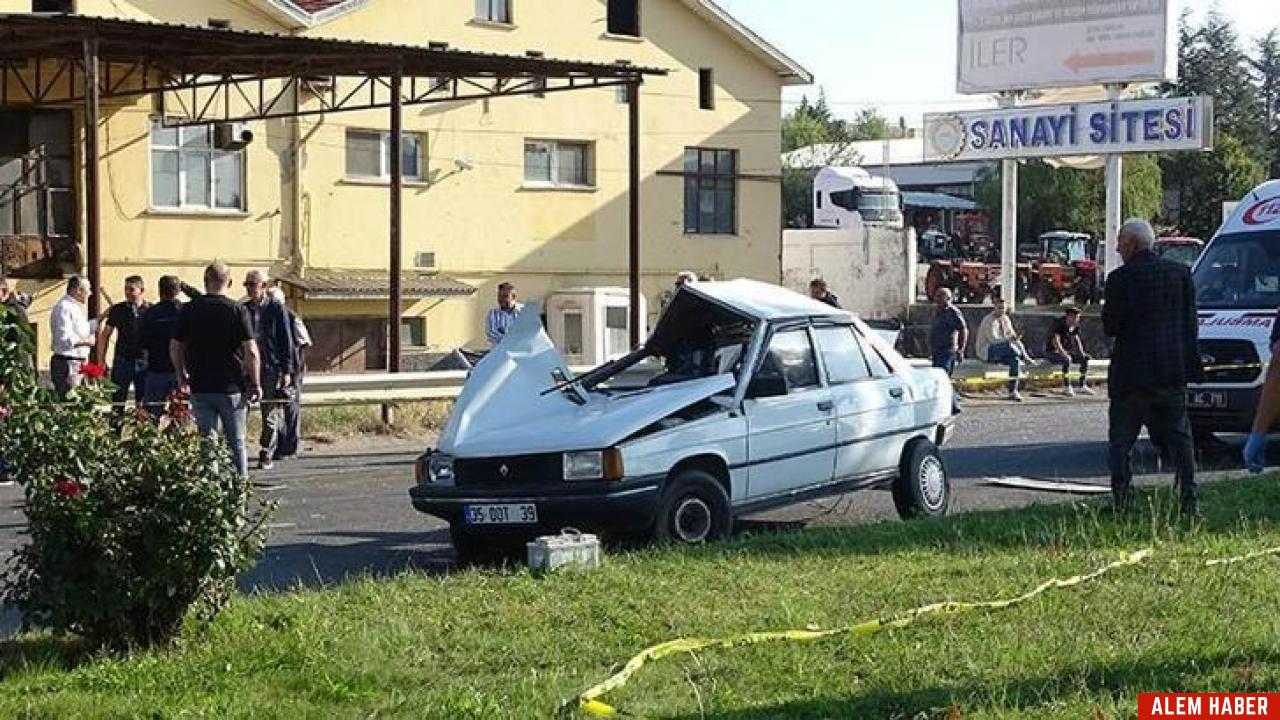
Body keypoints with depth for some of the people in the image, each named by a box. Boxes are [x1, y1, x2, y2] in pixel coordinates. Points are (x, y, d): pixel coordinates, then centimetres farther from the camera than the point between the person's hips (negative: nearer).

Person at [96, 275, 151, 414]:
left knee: (143, 404, 4)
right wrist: (101, 362, 3)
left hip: (145, 361, -1)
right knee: (117, 403, 1)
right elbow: (104, 336, 9)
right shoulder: (117, 310, 4)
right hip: (122, 360, 1)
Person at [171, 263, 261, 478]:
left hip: (199, 387, 2)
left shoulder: (189, 310, 2)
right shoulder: (237, 310, -7)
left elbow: (175, 347, 7)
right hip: (231, 387, -2)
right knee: (236, 442, 8)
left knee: (206, 440, 6)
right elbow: (251, 351, -11)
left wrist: (182, 376, 19)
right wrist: (256, 384, -4)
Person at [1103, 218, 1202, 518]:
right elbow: (1191, 323, 6)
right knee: (1179, 438, 11)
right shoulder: (1180, 272, 4)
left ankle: (1122, 504, 2)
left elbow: (1111, 327, -10)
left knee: (1122, 441, 6)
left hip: (1131, 373, -4)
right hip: (1174, 372, 4)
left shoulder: (1121, 279, -11)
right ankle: (1189, 502, 7)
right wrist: (1189, 362, 12)